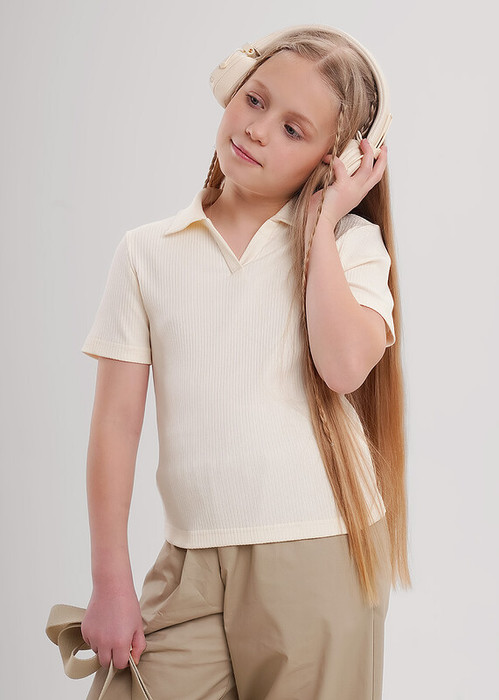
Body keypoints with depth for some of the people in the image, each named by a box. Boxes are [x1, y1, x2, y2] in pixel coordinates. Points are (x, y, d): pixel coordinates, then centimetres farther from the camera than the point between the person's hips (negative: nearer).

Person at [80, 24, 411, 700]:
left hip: (322, 553, -1)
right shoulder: (148, 251, 5)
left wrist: (320, 224, -8)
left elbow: (344, 367, -17)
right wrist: (110, 580, 0)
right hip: (191, 567, 1)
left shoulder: (350, 243, 2)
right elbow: (116, 421, 2)